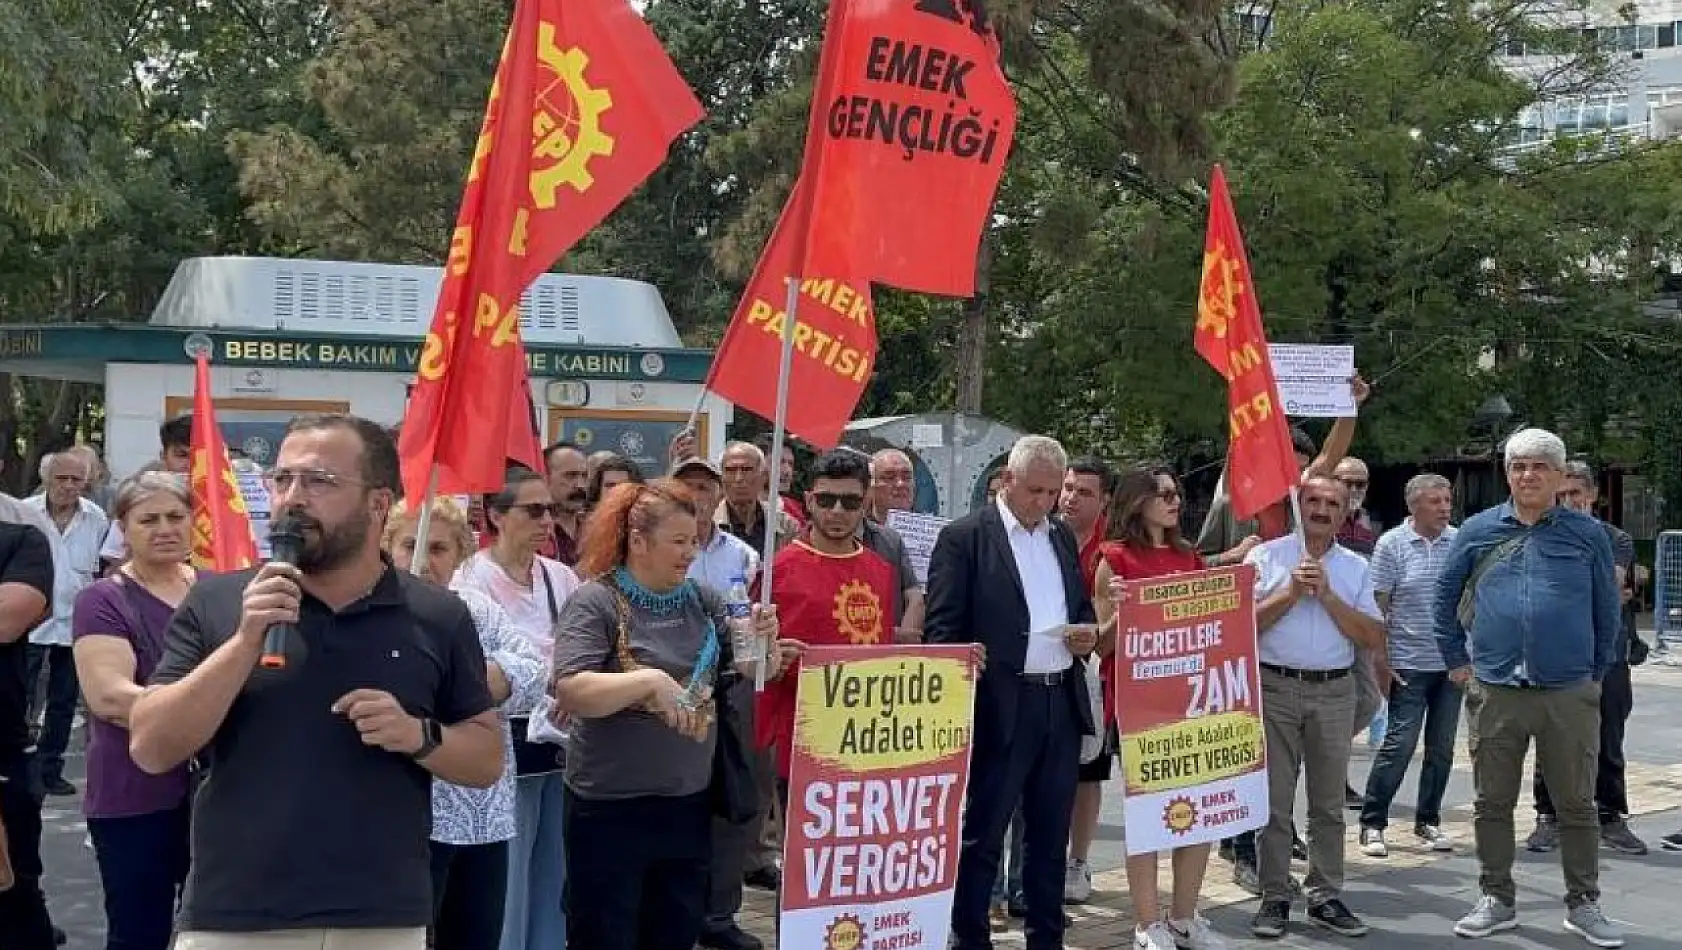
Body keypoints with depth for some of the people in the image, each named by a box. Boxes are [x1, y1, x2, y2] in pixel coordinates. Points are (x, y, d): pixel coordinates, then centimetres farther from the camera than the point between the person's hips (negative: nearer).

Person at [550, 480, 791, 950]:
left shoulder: (703, 601, 5)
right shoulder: (595, 602, -12)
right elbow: (570, 691, -23)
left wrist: (761, 642, -10)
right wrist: (650, 679, -32)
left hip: (689, 802, 5)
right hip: (611, 806, -5)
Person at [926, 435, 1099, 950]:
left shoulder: (1063, 536, 14)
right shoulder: (964, 537, -6)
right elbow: (942, 628, -9)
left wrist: (1089, 632, 2)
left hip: (1062, 702, 6)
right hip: (1000, 707, -6)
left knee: (1051, 834, 14)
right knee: (981, 836, 3)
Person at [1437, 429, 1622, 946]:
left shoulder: (1588, 534, 2)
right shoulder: (1478, 530, 4)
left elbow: (1607, 611, 9)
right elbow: (1445, 597, 12)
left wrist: (1598, 672, 11)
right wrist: (1457, 660, 10)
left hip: (1570, 695, -1)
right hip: (1494, 693, 1)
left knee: (1577, 804, 7)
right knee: (1492, 803, 8)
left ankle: (1584, 904, 20)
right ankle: (1497, 900, 21)